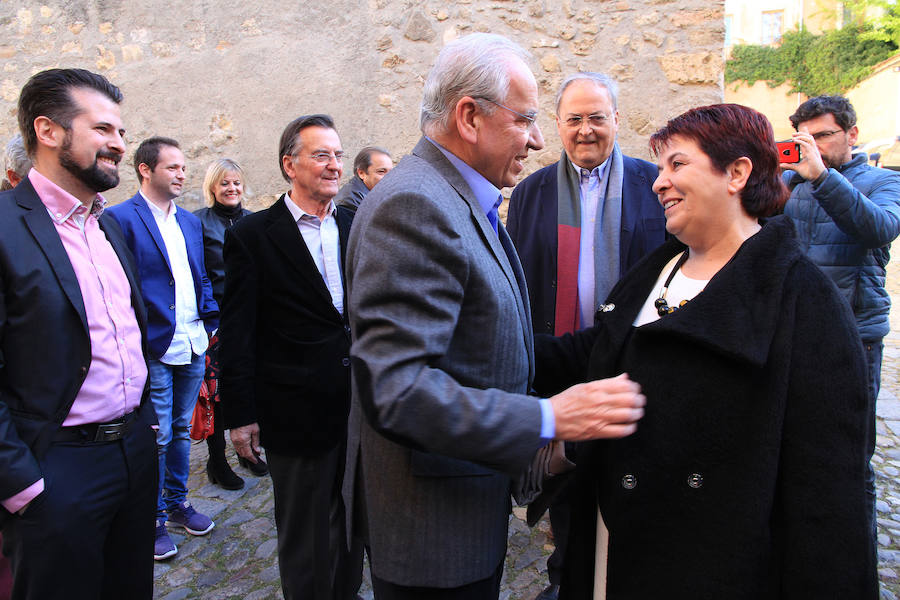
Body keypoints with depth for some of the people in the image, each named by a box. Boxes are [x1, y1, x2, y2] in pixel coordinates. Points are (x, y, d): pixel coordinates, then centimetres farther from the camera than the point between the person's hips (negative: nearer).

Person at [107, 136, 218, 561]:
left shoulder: (191, 222, 12)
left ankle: (177, 503, 34)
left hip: (193, 349, 6)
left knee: (181, 430, 18)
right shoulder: (120, 219, -9)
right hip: (153, 350, -6)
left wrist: (209, 320, 3)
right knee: (157, 437, 3)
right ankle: (152, 520, 21)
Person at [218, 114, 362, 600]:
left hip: (362, 405, 5)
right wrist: (240, 414, -6)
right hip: (297, 410, -4)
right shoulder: (251, 236, -6)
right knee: (304, 533, 12)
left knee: (353, 518, 20)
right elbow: (237, 335, -6)